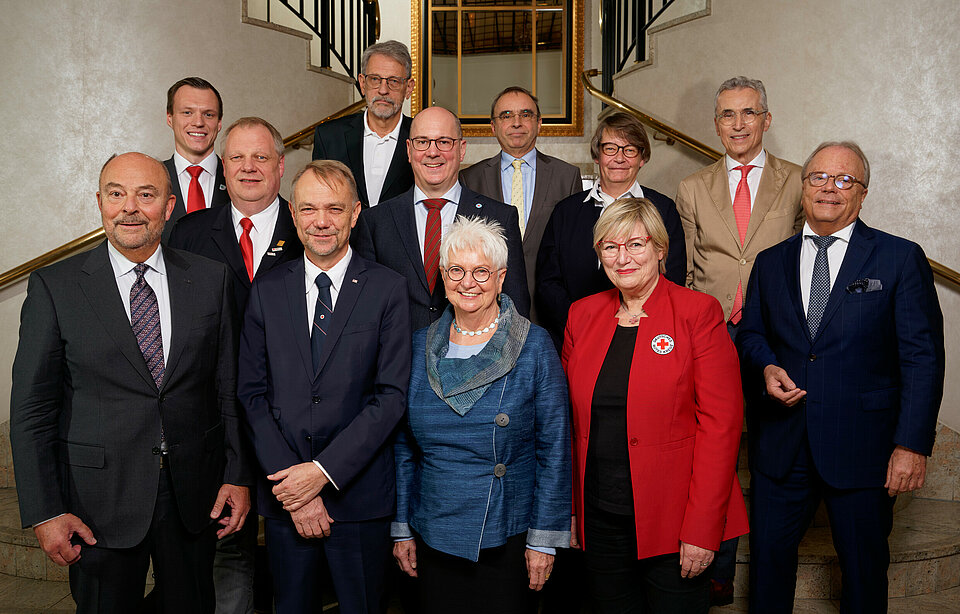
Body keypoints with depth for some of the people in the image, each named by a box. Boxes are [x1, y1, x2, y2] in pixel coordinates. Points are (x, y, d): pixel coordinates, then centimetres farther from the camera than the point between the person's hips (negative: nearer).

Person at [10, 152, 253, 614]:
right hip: (99, 502, -1)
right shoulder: (54, 287, -4)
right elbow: (31, 408, -4)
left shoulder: (210, 279, 2)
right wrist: (45, 511, -7)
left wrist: (238, 475, 1)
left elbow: (229, 386, 4)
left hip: (194, 493, 2)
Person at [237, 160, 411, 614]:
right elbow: (252, 393, 0)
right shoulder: (267, 290, 4)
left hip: (359, 493, -2)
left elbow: (392, 394, -9)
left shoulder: (387, 289, -4)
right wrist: (291, 482, -10)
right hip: (284, 492, 2)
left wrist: (324, 470, -15)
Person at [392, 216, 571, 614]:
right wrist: (402, 529, 7)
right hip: (434, 537, 3)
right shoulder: (422, 347, 3)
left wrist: (544, 538, -8)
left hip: (507, 538, -3)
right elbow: (404, 444, 8)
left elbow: (554, 448, -6)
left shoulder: (534, 347, -7)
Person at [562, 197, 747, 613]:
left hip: (673, 522, -3)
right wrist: (568, 510, 5)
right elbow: (571, 419, 10)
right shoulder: (582, 315, 6)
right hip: (599, 522, 4)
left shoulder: (698, 312, -7)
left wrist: (702, 530, -14)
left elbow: (721, 423, -11)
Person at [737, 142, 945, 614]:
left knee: (865, 566, 11)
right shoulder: (770, 262, 10)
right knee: (769, 551, 10)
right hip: (780, 444, 3)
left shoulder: (901, 259, -1)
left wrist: (912, 445, -12)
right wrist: (766, 369, -6)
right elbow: (751, 333, 17)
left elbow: (922, 358, -5)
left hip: (862, 448, -2)